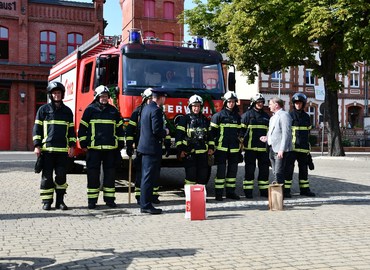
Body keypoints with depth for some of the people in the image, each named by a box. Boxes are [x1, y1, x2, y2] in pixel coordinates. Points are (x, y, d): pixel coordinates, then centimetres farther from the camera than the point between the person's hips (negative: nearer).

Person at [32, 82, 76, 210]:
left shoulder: (67, 111, 13)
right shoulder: (43, 109, 5)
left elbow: (71, 129, 14)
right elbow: (37, 128, 4)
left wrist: (72, 146, 6)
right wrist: (37, 146, -4)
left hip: (63, 150, 2)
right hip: (47, 149, -2)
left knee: (61, 176, 2)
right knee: (47, 176, 1)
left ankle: (60, 201, 11)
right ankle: (47, 202, 9)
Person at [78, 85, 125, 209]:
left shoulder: (113, 110, 11)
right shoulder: (90, 110, 3)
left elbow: (120, 128, 16)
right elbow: (82, 127, 3)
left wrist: (121, 143, 11)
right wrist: (83, 144, -1)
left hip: (111, 148, 3)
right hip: (94, 148, -3)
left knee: (110, 173, 6)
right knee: (93, 174, 1)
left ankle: (109, 198, 15)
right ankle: (92, 200, 8)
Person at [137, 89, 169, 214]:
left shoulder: (146, 108, 13)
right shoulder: (156, 110, -17)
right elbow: (156, 130, -24)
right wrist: (165, 132, -3)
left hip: (145, 147, 10)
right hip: (152, 147, -10)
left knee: (146, 176, 15)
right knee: (149, 177, -5)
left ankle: (144, 204, 21)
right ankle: (146, 205, -1)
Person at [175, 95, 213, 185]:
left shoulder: (205, 120, 14)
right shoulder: (185, 119, 0)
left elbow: (210, 134, 19)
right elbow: (179, 135, -4)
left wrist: (211, 147, 11)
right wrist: (180, 150, -10)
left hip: (202, 152, 4)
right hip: (189, 152, -4)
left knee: (203, 174, 5)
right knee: (191, 174, -6)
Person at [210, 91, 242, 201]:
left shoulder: (237, 116, 13)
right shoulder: (218, 115, -2)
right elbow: (212, 131, -4)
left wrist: (240, 146, 17)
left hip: (234, 148, 5)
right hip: (222, 147, -5)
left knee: (233, 170, 9)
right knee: (221, 170, -3)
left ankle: (230, 192, 18)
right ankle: (218, 193, 3)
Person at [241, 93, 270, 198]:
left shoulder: (266, 116, 16)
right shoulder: (247, 114, 1)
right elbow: (241, 130, -2)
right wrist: (241, 143, -8)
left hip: (263, 148, 5)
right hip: (250, 147, -5)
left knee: (264, 170, 8)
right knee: (249, 170, 0)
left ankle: (264, 190, 17)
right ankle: (248, 191, 6)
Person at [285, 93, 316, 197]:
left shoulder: (306, 116, 13)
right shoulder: (290, 115, -1)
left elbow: (308, 132, 19)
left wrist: (308, 146, 17)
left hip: (303, 147, 5)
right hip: (291, 146, -5)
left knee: (304, 169, 11)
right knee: (289, 168, -4)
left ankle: (305, 189, 19)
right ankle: (286, 190, 1)